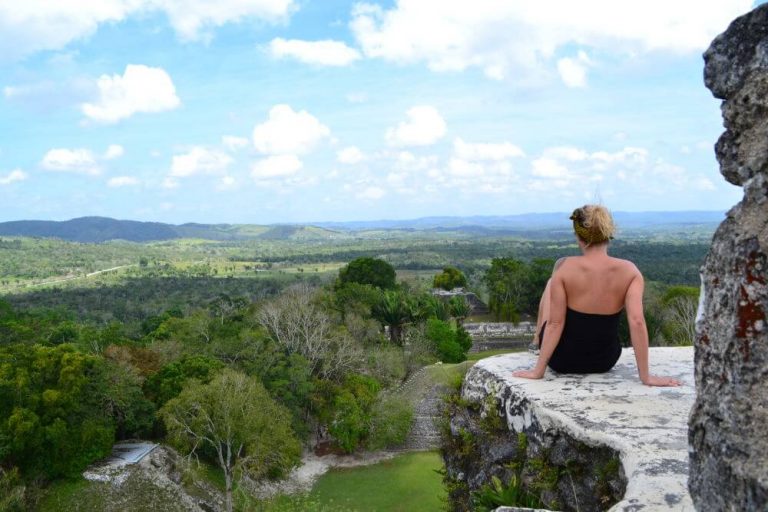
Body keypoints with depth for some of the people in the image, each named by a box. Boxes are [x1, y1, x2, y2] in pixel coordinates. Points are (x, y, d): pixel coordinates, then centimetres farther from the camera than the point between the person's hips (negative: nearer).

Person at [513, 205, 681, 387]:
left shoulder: (565, 268, -20)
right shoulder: (629, 271, -15)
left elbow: (555, 324, -19)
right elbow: (637, 322, -22)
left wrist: (538, 371, -13)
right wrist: (646, 377, -17)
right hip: (604, 362, 2)